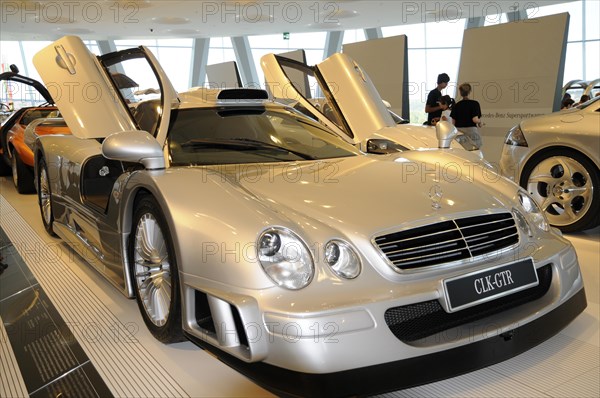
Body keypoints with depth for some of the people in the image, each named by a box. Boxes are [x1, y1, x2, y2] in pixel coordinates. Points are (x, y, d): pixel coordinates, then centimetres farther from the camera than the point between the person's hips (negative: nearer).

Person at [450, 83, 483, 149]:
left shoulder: (456, 105, 6)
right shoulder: (474, 104, -5)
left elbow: (453, 122, 7)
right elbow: (475, 120, -12)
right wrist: (480, 123, 8)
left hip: (458, 130, 4)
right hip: (470, 130, -4)